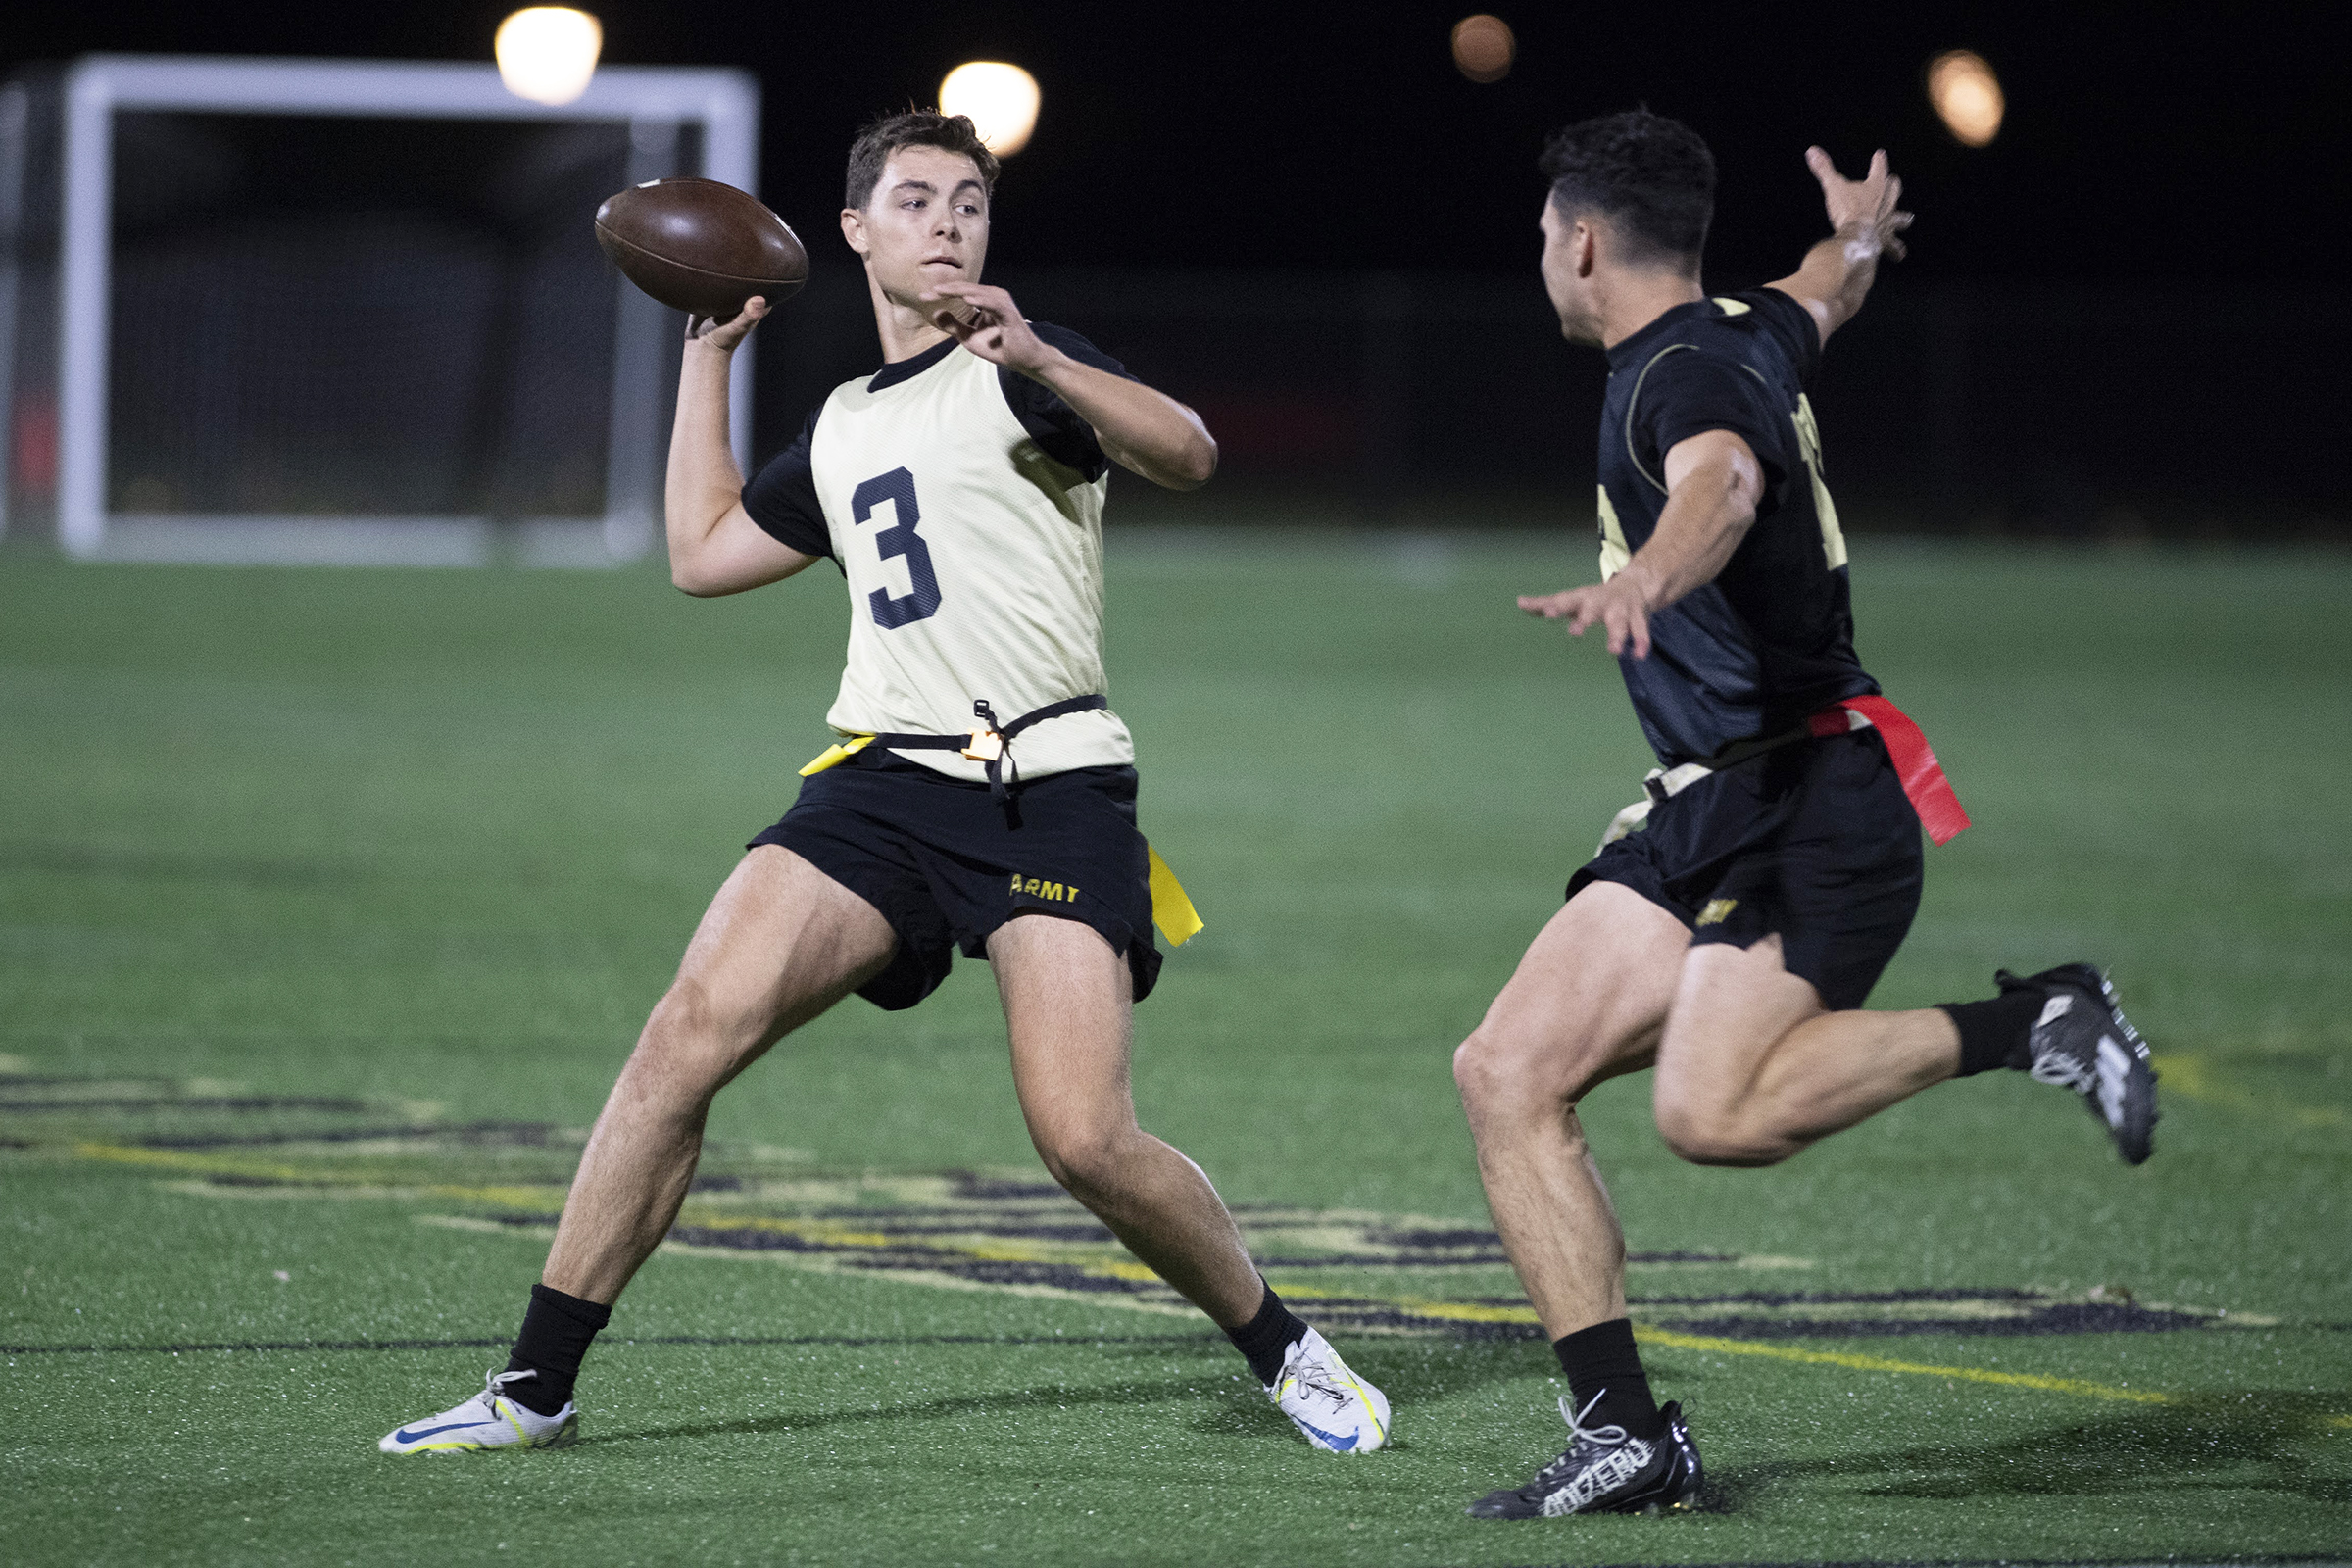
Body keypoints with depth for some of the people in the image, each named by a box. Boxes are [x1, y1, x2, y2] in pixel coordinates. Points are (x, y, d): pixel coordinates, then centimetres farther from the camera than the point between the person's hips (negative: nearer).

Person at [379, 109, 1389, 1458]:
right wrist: (709, 357, 32)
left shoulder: (1015, 370, 4)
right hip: (884, 779, 5)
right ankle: (536, 1389, -10)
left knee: (1087, 1142, -17)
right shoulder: (843, 428, 22)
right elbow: (704, 552, 34)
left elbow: (1185, 453, -14)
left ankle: (1283, 1349, 9)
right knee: (691, 1034, -14)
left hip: (1051, 790, -5)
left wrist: (1040, 361, -30)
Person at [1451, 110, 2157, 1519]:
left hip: (1813, 798, -10)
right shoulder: (1750, 336, 15)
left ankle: (2034, 1023, -9)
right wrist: (1857, 238, 63)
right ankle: (1626, 1432, -6)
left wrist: (1642, 584, -59)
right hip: (1712, 808, 10)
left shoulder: (1687, 373, -14)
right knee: (1509, 1075, -3)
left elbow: (1724, 485, -38)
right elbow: (1828, 294, 39)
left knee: (1712, 1112, -28)